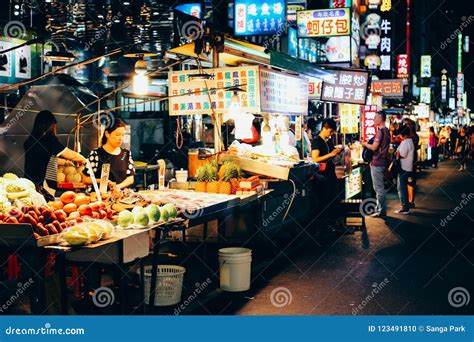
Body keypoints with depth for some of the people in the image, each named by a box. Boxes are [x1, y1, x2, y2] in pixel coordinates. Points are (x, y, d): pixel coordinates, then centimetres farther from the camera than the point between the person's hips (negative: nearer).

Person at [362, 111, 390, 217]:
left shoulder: (381, 131, -18)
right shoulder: (386, 130, 13)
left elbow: (374, 147, -21)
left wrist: (365, 144, -4)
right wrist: (369, 144, 14)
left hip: (377, 163, -10)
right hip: (382, 162, 10)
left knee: (379, 188, -4)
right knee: (380, 187, 17)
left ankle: (381, 211, 1)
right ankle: (380, 209, 25)